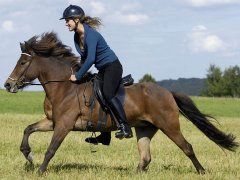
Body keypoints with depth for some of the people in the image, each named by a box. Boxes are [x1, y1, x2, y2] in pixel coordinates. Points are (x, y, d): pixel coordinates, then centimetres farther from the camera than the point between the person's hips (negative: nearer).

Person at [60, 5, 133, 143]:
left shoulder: (90, 34, -23)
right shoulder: (77, 36, 5)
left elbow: (90, 59, -31)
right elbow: (84, 57, 17)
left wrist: (78, 76, -25)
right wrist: (78, 73, 10)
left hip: (112, 66, -10)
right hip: (102, 70, 10)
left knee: (107, 93, -29)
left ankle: (125, 128, -32)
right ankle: (104, 136, 20)